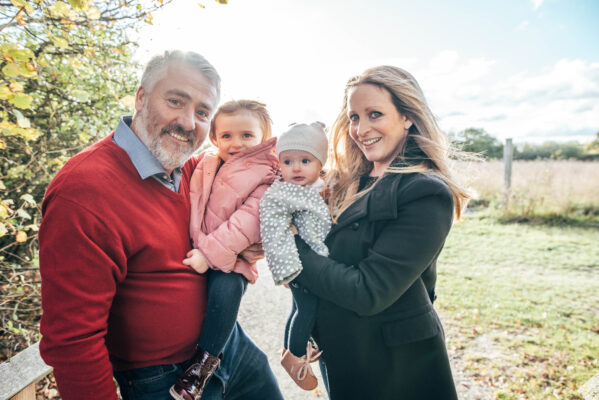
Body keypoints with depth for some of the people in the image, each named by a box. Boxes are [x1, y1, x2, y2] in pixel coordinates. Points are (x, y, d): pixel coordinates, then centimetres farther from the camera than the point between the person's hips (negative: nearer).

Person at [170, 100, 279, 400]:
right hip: (190, 251, 6)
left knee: (225, 288, -28)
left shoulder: (266, 178, -4)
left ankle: (207, 359, -7)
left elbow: (248, 221, -15)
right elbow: (187, 201, 18)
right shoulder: (206, 165, 13)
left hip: (229, 259, -6)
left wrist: (211, 252, -23)